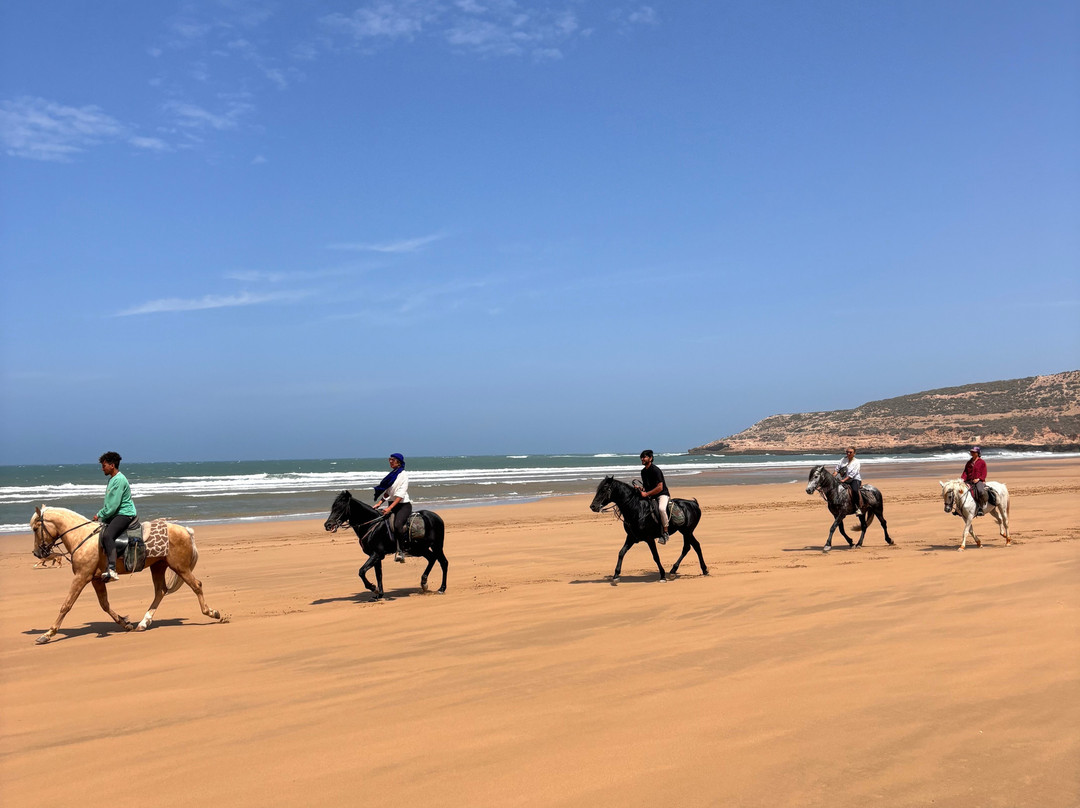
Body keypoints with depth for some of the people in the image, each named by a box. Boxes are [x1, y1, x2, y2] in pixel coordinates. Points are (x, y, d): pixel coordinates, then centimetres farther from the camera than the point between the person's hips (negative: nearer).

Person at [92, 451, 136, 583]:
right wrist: (100, 514, 10)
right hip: (115, 514, 11)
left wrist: (100, 515, -8)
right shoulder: (112, 479, 18)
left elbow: (113, 505, -18)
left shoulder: (119, 480, -14)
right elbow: (109, 503, 23)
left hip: (125, 514, -11)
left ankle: (112, 570, -42)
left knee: (107, 535, -32)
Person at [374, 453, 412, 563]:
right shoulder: (392, 474, 14)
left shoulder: (403, 474, -9)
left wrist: (390, 508, -24)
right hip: (392, 504, 9)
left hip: (404, 505, -9)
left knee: (397, 525, -30)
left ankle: (400, 551, -25)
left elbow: (401, 494, -18)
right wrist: (379, 503, 8)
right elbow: (388, 492, 20)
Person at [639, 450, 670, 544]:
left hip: (662, 495, -9)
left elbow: (660, 487, -21)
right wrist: (641, 489, -1)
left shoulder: (655, 470, -16)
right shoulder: (643, 471, 10)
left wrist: (646, 494, -23)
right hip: (651, 497, 9)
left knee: (661, 508, -36)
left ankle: (665, 533, -24)